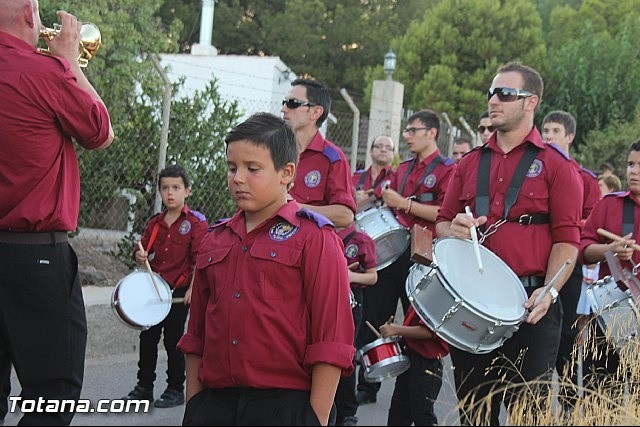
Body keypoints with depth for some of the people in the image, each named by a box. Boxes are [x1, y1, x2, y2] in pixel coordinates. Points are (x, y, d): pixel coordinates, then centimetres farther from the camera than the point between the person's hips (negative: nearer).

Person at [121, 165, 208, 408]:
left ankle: (176, 390, 13)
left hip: (179, 291, -5)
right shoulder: (154, 223, 10)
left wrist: (193, 288, -18)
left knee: (173, 340, 1)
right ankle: (144, 387, 19)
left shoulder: (195, 223, -5)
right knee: (147, 338, 9)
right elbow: (143, 251, 17)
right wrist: (140, 257, -7)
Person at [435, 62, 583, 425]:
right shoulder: (470, 163, 14)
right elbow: (442, 224, 19)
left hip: (530, 305, -4)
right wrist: (453, 230, -5)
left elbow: (567, 239, -7)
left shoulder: (555, 164, 0)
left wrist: (549, 291, -21)